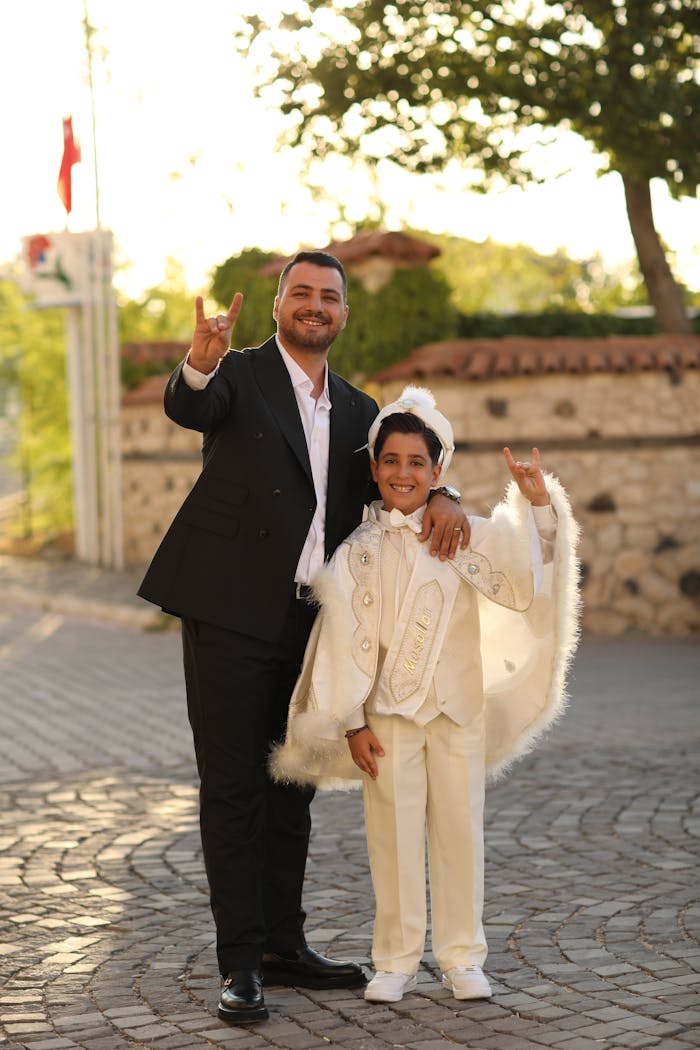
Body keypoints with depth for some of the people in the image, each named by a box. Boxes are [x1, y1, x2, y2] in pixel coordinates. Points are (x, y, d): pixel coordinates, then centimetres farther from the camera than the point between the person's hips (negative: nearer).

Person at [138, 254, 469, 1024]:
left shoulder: (355, 410, 14)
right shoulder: (239, 376, -3)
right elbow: (187, 408, -24)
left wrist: (443, 499, -12)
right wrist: (200, 364, -48)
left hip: (307, 626, 6)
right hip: (230, 614, -6)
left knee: (291, 789, 13)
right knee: (233, 789, -2)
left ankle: (283, 945, 24)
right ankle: (240, 963, 2)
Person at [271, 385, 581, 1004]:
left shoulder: (464, 536, 2)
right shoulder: (359, 552, 0)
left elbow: (526, 567, -9)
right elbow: (345, 641, -1)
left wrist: (539, 503, -24)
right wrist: (353, 723, -5)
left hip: (458, 709, 1)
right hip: (388, 714, -1)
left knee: (460, 828, 6)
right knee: (394, 832, 4)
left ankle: (461, 957, 18)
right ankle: (397, 960, 15)